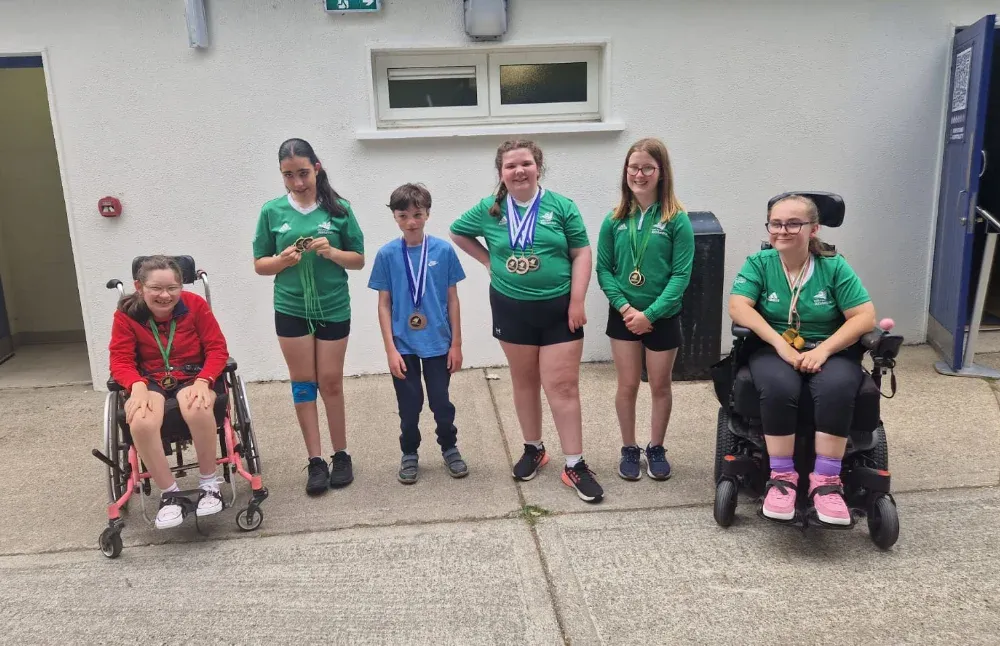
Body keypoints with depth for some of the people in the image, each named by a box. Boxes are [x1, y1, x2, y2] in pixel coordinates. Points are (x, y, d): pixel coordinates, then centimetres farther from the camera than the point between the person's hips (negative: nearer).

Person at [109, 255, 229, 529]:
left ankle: (209, 483, -14)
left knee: (197, 409, -38)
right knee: (141, 422, -34)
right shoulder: (126, 314, -4)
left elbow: (217, 349, -5)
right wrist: (138, 386, -27)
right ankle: (169, 492, -12)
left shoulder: (195, 304, -6)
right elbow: (120, 360, -5)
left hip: (194, 376, -1)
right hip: (150, 381, 1)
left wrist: (203, 381, -24)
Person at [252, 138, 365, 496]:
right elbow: (260, 265, 4)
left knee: (331, 383, 7)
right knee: (303, 385, 6)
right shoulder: (272, 211, -1)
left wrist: (331, 252, -17)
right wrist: (283, 260, -16)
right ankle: (316, 462, 15)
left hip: (333, 309, -1)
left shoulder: (339, 209, -3)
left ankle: (341, 456, 22)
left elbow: (358, 260, 2)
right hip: (291, 309, 1)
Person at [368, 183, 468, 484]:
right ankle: (409, 454, 33)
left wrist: (456, 344, 0)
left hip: (438, 343, 0)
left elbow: (452, 299, 0)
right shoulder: (387, 254, -6)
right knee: (409, 406, 12)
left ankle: (449, 448, 35)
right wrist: (390, 348, -7)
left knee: (441, 402, 12)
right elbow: (384, 304, -3)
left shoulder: (443, 250, -6)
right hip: (403, 345, 0)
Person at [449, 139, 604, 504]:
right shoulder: (490, 210, 0)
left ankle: (575, 465, 7)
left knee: (563, 385, -2)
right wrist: (489, 261, 5)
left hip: (558, 308, -2)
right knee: (524, 382, 15)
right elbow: (458, 233, 16)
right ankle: (533, 449, 33)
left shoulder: (561, 206, -5)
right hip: (512, 309, 2)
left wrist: (577, 301, -10)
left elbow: (581, 254, -3)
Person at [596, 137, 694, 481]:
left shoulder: (677, 220, -10)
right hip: (624, 316, 2)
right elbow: (603, 269, -1)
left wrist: (650, 314, -18)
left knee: (660, 386, 11)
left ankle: (656, 449, 30)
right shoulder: (615, 220, -1)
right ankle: (629, 449, 26)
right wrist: (624, 306, -14)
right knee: (627, 386, 9)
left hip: (663, 317, -1)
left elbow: (681, 275, -12)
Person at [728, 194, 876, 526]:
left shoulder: (835, 267, 0)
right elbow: (738, 306, -14)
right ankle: (782, 475, -20)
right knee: (778, 386, -34)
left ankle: (826, 480, -23)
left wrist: (823, 350, -20)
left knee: (837, 387, -33)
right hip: (774, 350, 0)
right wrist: (781, 344, -24)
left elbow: (865, 317, -6)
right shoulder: (759, 263, 0)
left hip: (830, 351, 0)